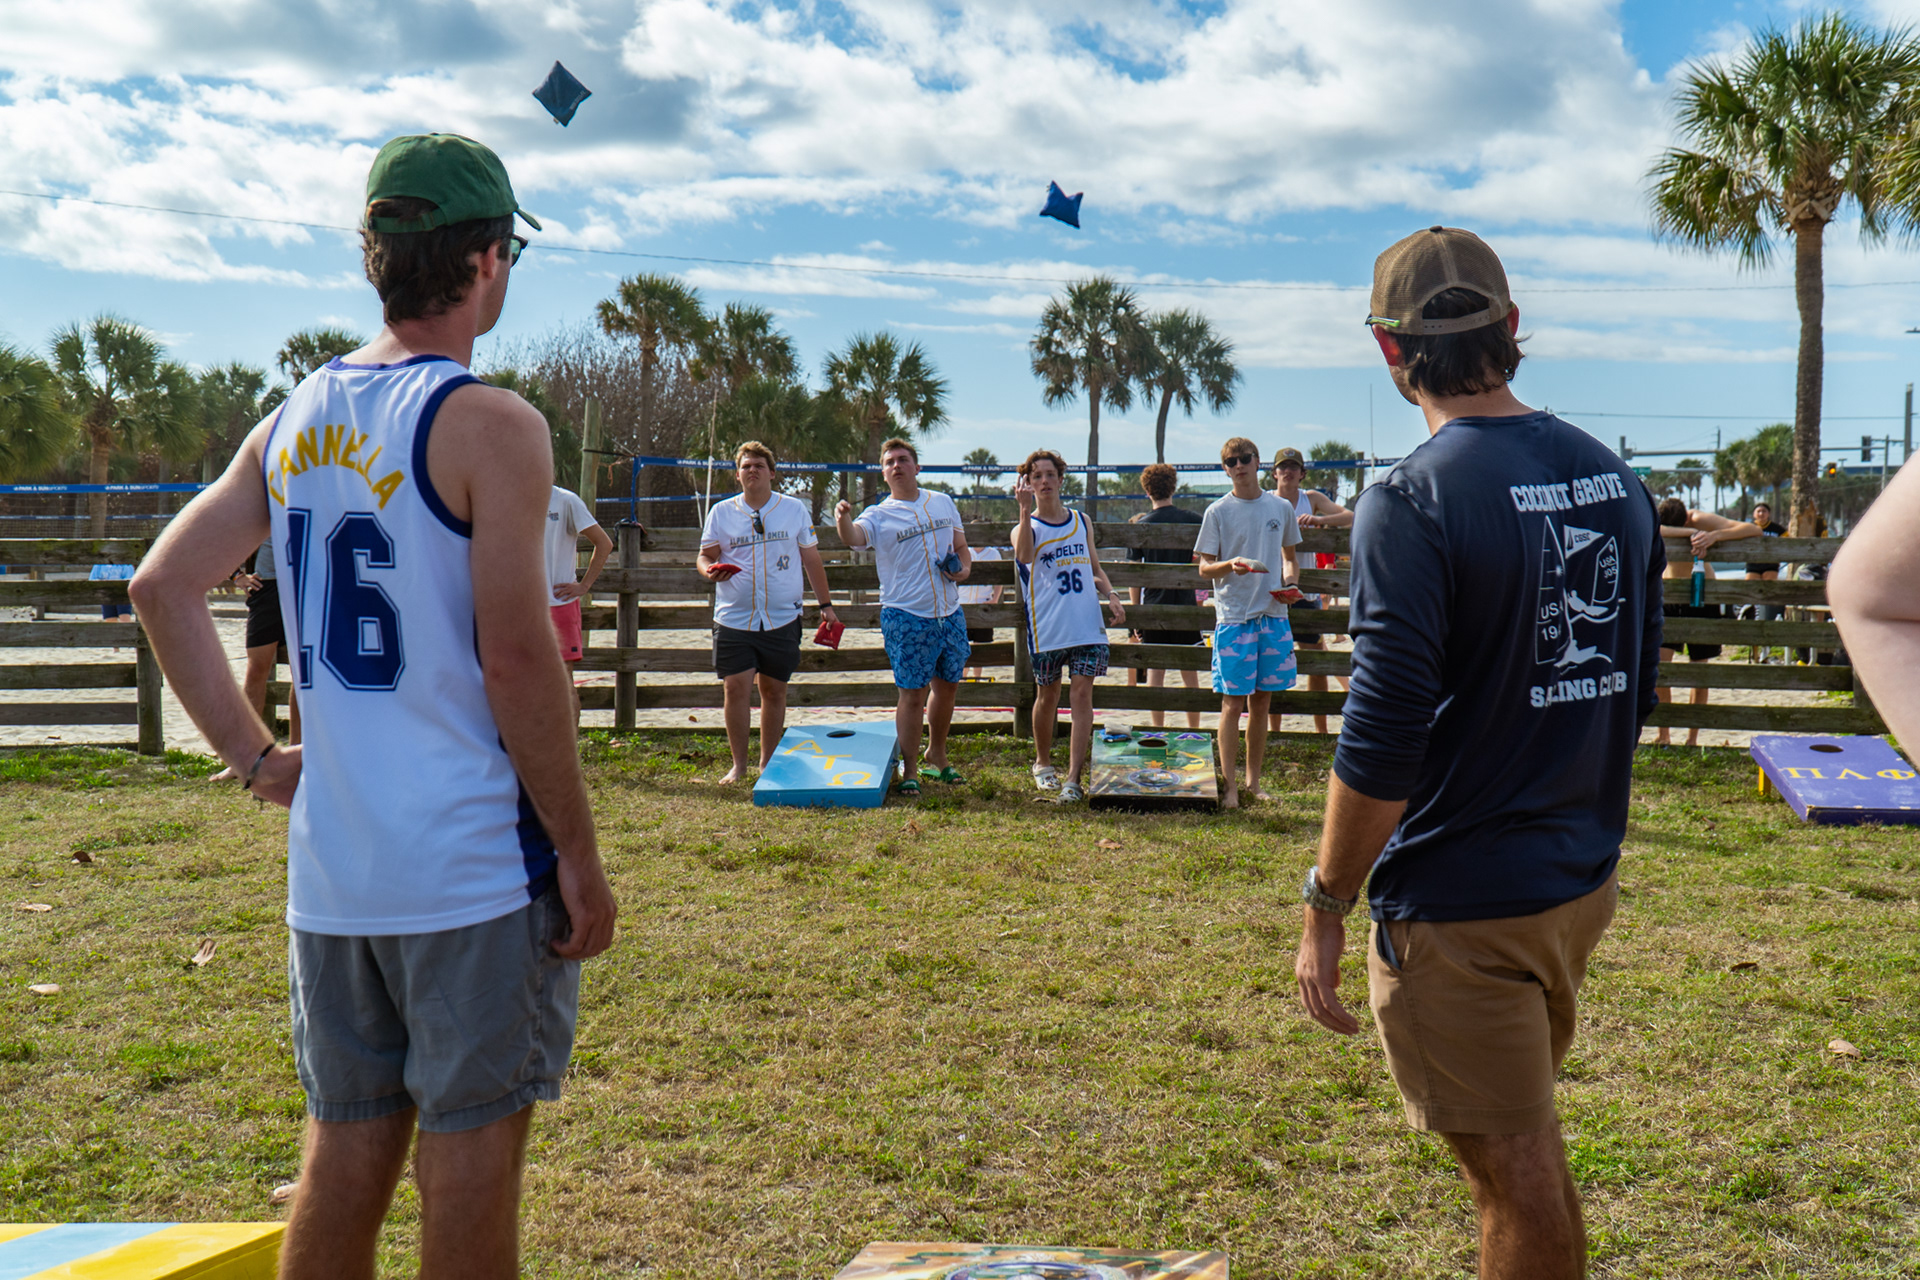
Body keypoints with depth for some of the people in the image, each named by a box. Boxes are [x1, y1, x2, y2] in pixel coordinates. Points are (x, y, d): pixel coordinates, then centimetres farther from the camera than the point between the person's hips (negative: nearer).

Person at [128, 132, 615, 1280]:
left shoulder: (294, 421, 9)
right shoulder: (492, 425, -12)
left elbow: (164, 587, 9)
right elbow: (516, 657, -17)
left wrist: (253, 755, 11)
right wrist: (581, 856, -10)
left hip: (329, 870, 6)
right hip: (475, 867, -6)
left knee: (347, 1148, 17)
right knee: (471, 1152, 6)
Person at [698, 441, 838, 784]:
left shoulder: (794, 509, 8)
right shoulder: (721, 512, 7)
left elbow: (811, 559, 13)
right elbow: (705, 555, 9)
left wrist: (825, 604, 11)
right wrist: (709, 570, -15)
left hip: (782, 618, 0)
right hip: (734, 618, 0)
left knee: (774, 691, 5)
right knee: (735, 688, -7)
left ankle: (769, 764, 17)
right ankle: (738, 765, 4)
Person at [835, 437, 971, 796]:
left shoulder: (942, 503, 11)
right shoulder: (880, 515, -3)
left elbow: (961, 547, 20)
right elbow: (854, 537, -24)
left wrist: (964, 568, -1)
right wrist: (843, 520, -47)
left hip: (950, 612, 5)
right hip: (906, 616, -5)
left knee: (948, 685, 16)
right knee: (912, 694, -4)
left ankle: (936, 756, 35)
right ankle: (909, 770, 7)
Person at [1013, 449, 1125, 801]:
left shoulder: (1082, 521, 13)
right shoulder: (1025, 526, 2)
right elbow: (1023, 555, -23)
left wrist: (1110, 596, 4)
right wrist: (1025, 508, -26)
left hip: (1087, 625, 2)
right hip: (1047, 628, -2)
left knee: (1081, 696, -6)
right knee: (1047, 696, 10)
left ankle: (1074, 778, -8)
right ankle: (1043, 763, 31)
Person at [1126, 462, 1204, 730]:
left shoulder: (1141, 525, -3)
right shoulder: (1193, 519, -1)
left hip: (1152, 606, -1)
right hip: (1186, 603, 1)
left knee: (1155, 670, 4)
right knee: (1190, 671, 9)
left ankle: (1158, 731, 5)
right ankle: (1194, 731, 14)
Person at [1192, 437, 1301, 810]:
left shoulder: (1281, 509, 10)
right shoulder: (1218, 511, 1)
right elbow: (1204, 567, -1)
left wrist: (1290, 582, 1)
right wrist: (1231, 565, -21)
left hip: (1273, 614, 3)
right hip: (1233, 615, -3)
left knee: (1262, 700, 9)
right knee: (1233, 701, -4)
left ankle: (1253, 782, 18)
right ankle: (1230, 785, 1)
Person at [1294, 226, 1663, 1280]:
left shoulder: (1412, 502, -19)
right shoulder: (1612, 478, 5)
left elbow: (1381, 743, -22)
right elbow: (1634, 690, 14)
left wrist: (1324, 907, -13)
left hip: (1461, 905, -7)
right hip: (1582, 883, 8)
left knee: (1513, 1166, 6)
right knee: (1524, 1139, 25)